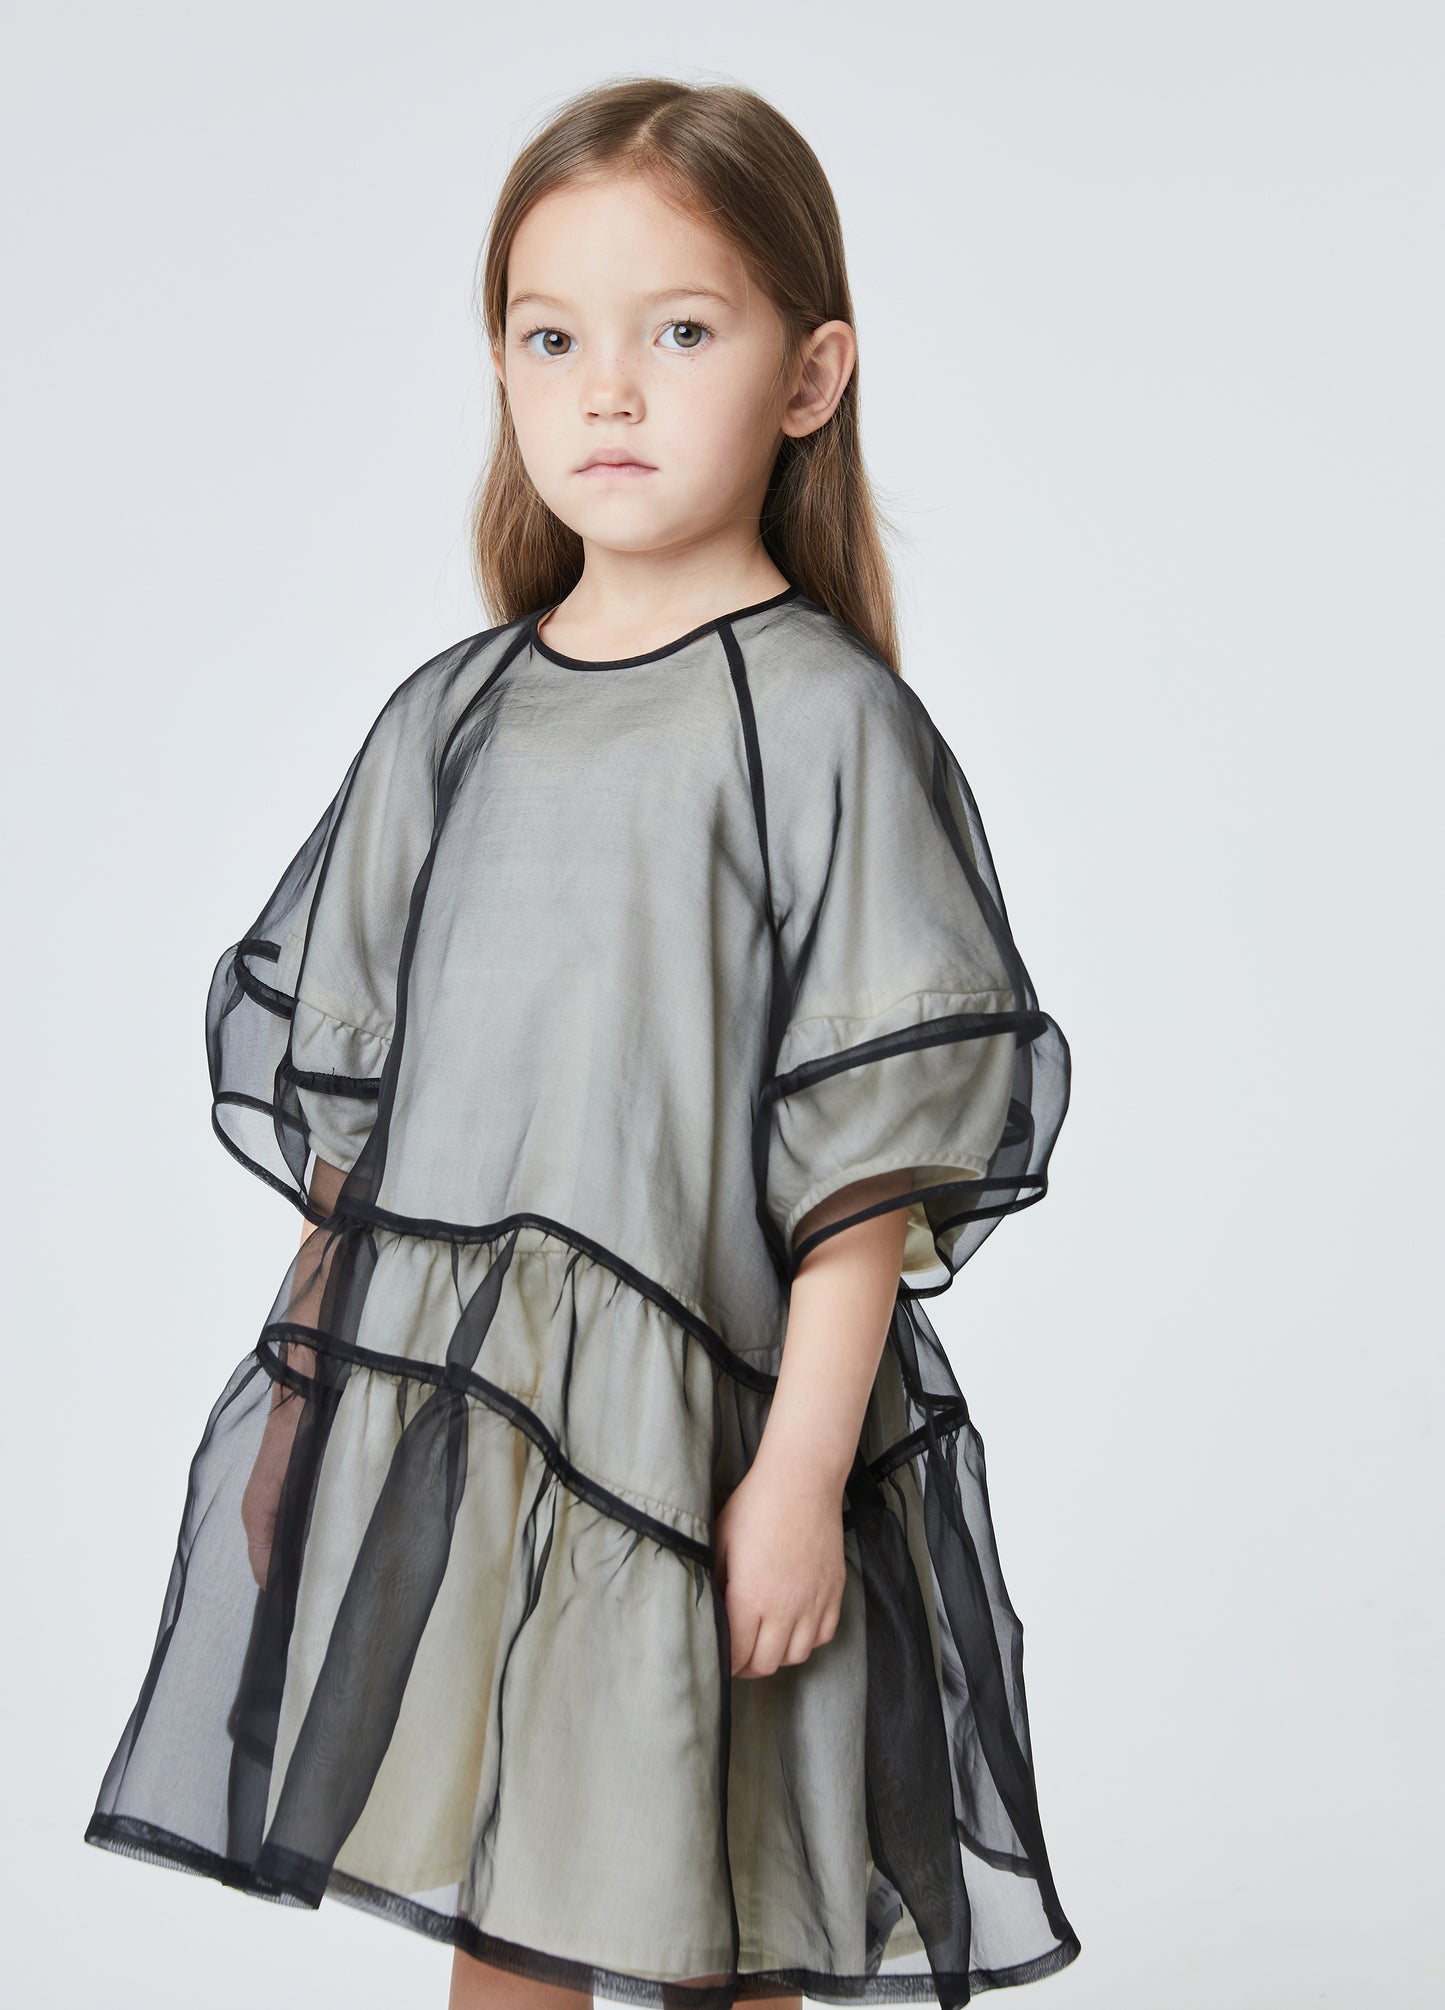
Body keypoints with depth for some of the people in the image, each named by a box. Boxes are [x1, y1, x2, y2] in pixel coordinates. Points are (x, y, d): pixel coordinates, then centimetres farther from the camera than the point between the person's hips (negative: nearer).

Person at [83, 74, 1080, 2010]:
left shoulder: (824, 722, -9)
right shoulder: (447, 721, 8)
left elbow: (874, 1149, -11)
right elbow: (344, 1089, 13)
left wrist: (802, 1476, -14)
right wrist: (304, 1395, 12)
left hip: (698, 1440, -5)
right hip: (439, 1422, 5)